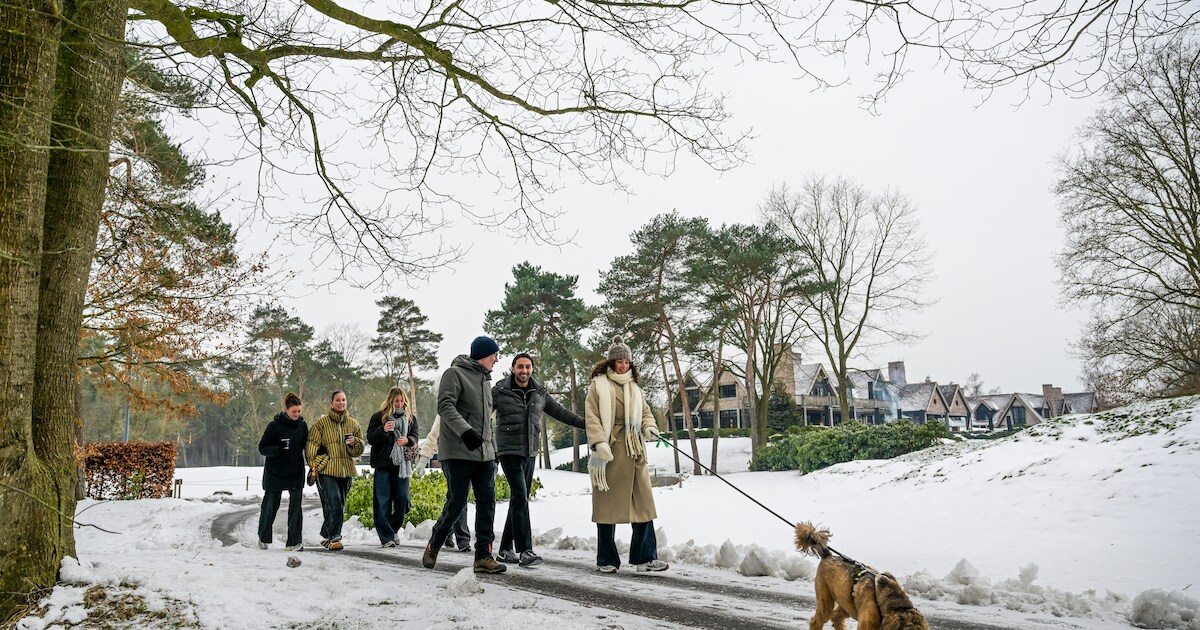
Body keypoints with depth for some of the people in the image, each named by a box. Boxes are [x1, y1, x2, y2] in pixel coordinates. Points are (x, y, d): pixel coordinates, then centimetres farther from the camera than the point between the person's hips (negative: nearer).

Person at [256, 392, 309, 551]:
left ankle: (294, 542, 2)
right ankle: (263, 538, 30)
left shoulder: (302, 425, 3)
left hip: (296, 474, 3)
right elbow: (262, 448, -9)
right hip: (275, 473, -3)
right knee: (270, 506, 10)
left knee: (296, 507, -3)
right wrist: (278, 449, -27)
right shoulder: (275, 425, -10)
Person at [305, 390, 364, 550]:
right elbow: (311, 446, 3)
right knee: (333, 502, -16)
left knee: (340, 505, 10)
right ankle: (334, 537, -13)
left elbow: (360, 449, 14)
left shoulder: (353, 424, 12)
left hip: (346, 470, 5)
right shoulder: (322, 423, 0)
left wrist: (354, 443, -8)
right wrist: (314, 465, -3)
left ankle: (327, 535, 25)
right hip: (326, 470, -5)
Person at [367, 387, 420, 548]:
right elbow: (370, 438, -2)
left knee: (402, 498, 2)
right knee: (383, 500, -4)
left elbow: (415, 437, 10)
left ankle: (393, 530, 21)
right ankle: (386, 536, 0)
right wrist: (383, 430, -20)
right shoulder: (378, 416, 2)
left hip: (402, 464, 3)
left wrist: (407, 440, -13)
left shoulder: (410, 417, 11)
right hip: (383, 463, -3)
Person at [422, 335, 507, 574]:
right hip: (458, 453, -7)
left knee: (487, 503, 0)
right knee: (456, 503, -3)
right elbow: (445, 406, -17)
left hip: (484, 455, 7)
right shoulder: (455, 373, -4)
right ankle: (433, 547, 18)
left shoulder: (485, 380, 22)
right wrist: (465, 431, -30)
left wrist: (493, 448, 21)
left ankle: (483, 556, 4)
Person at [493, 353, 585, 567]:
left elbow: (561, 412, 16)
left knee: (520, 500, 9)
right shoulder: (500, 391, -4)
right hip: (509, 452, -6)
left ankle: (505, 549, 18)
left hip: (530, 453, 6)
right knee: (520, 498, -15)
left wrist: (587, 423, 13)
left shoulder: (539, 393, 9)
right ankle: (525, 551, -15)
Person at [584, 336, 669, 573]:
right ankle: (606, 560, 13)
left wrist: (650, 426, -2)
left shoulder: (634, 387, 19)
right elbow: (591, 416, -6)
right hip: (609, 451, -5)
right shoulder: (599, 384, 0)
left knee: (643, 503, 2)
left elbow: (645, 411, 21)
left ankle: (645, 557, 7)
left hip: (634, 451, 5)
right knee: (607, 505, 3)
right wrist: (599, 443, -18)